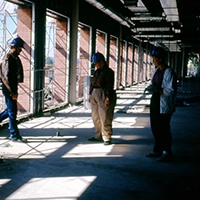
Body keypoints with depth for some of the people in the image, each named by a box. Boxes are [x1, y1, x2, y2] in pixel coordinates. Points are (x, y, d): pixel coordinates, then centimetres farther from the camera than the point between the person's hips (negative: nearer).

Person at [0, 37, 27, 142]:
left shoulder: (14, 58, 14)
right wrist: (13, 92, -23)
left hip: (12, 88, 10)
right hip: (9, 89, -10)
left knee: (11, 110, 17)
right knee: (12, 111, -4)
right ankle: (14, 135, 3)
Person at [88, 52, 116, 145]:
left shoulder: (108, 71, -9)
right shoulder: (96, 72, 16)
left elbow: (109, 85, -15)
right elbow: (92, 83, 22)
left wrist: (107, 98, -20)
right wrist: (90, 94, 18)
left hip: (104, 96, -9)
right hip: (95, 95, 9)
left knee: (105, 118, -7)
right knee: (96, 117, 13)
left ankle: (107, 138, 0)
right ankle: (98, 136, 25)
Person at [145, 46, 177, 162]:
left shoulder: (169, 72, -14)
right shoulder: (157, 71, 13)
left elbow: (171, 91, -19)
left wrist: (158, 90, -26)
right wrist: (151, 88, 3)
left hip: (164, 106, -9)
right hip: (155, 103, 9)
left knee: (164, 129, -2)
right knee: (155, 128, 14)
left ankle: (167, 153, 11)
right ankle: (157, 150, 28)